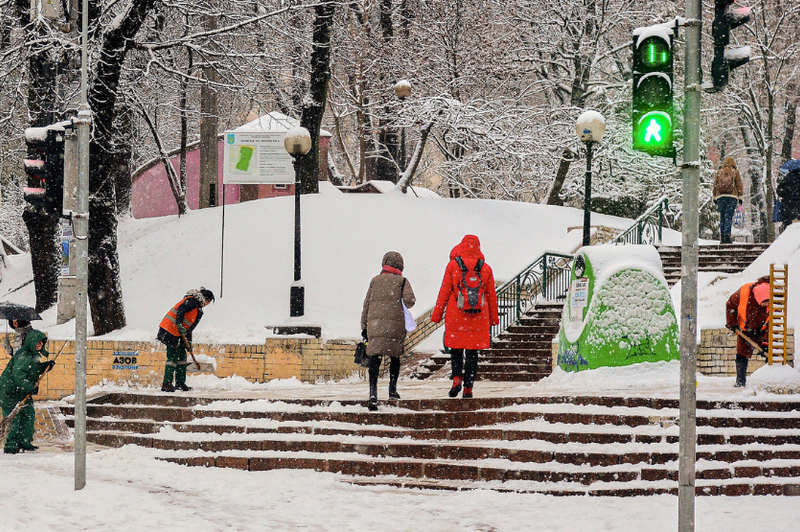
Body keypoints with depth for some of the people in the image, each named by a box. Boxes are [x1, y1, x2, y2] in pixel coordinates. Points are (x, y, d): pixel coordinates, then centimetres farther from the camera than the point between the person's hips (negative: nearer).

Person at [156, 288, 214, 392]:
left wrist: (188, 342, 14)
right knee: (173, 357, -10)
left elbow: (189, 326, 22)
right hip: (170, 329, -10)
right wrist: (179, 325, -31)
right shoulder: (192, 301, -8)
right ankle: (166, 384, -9)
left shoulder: (198, 311, 22)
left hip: (177, 333, 10)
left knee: (182, 355, 13)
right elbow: (180, 310, -22)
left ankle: (180, 383, 20)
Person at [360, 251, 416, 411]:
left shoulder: (375, 280, 13)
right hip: (395, 323, -1)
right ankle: (392, 389, 22)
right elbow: (409, 300, -7)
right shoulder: (402, 281, 5)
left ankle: (373, 392, -20)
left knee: (375, 359, -6)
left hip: (375, 322, 1)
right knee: (395, 356, 19)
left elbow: (367, 304, 12)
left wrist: (364, 326, 15)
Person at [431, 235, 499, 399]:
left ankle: (457, 377, -8)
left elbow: (444, 292, 0)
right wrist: (493, 318, 20)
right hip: (479, 318, 1)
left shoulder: (453, 265, -1)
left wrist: (436, 315, 6)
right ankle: (468, 388, 2)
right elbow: (492, 295, 10)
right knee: (472, 353, 6)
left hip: (455, 317, -1)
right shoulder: (486, 268, 5)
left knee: (456, 350, 13)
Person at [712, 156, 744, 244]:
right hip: (732, 196, -2)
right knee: (729, 216, -6)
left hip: (720, 197, 2)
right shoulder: (735, 172, 7)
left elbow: (715, 186, 12)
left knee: (722, 217, 5)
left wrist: (714, 197, 17)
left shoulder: (718, 173, 12)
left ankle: (722, 237, -2)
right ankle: (727, 235, -19)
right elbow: (739, 186, 4)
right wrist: (740, 197, 7)